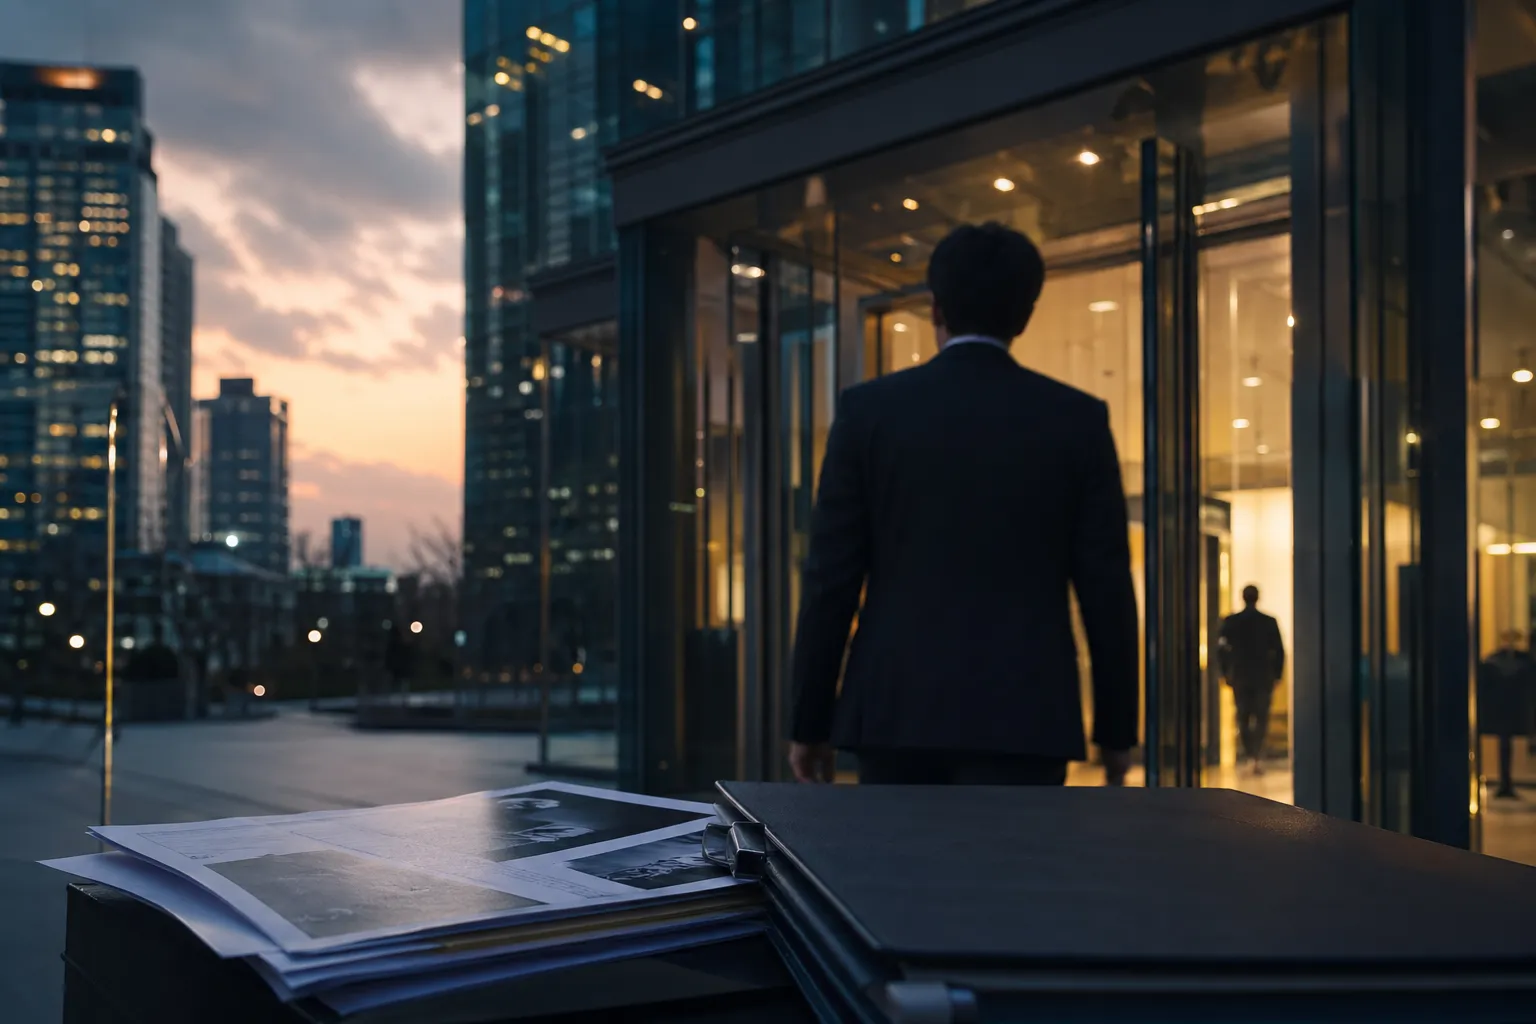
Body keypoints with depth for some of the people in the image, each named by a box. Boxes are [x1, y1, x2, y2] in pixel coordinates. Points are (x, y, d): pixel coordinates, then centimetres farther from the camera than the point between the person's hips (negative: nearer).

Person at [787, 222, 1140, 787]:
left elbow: (831, 577, 0)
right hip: (1021, 715, -1)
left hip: (895, 708, 1)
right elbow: (1106, 586, 1)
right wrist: (1116, 727, 10)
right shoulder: (1077, 419, 1)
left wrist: (811, 720, 6)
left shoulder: (868, 409, 1)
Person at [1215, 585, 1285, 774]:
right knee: (1261, 718, 2)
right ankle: (1257, 756, -11)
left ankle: (1248, 754, 14)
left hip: (1240, 677, 1)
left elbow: (1221, 649, -2)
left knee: (1243, 716, 13)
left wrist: (1226, 673, 9)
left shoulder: (1230, 622, -3)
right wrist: (1276, 674, 7)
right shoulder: (1270, 622, -5)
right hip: (1264, 677, -1)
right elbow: (1279, 651, -4)